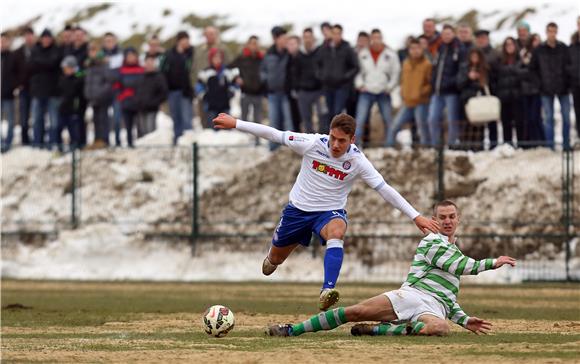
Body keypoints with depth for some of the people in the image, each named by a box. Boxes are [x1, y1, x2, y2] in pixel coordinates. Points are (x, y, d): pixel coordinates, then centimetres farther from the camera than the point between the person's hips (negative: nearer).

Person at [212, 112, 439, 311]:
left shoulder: (357, 161, -19)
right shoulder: (312, 144, -18)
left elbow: (385, 190, -17)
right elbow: (275, 135, -11)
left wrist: (416, 217, -21)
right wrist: (235, 124, -9)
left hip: (331, 211, -2)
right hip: (298, 209, 2)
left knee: (336, 233, -38)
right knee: (275, 259, 14)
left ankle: (327, 291, -51)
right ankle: (273, 258, 55)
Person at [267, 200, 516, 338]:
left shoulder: (454, 252, 31)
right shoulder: (432, 242, 7)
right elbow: (462, 266, -7)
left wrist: (465, 321, 23)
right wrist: (493, 263, -1)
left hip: (435, 309, 4)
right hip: (412, 295, -4)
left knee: (441, 328, -37)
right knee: (355, 312, -22)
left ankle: (375, 330, -27)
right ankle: (292, 330, -18)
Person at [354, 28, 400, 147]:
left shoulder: (390, 55, 0)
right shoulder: (363, 54, 4)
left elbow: (396, 72, 4)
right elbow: (357, 71, 11)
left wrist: (390, 87, -4)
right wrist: (360, 84, -1)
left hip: (383, 93, 0)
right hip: (366, 92, 0)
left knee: (388, 120, 5)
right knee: (360, 119, -10)